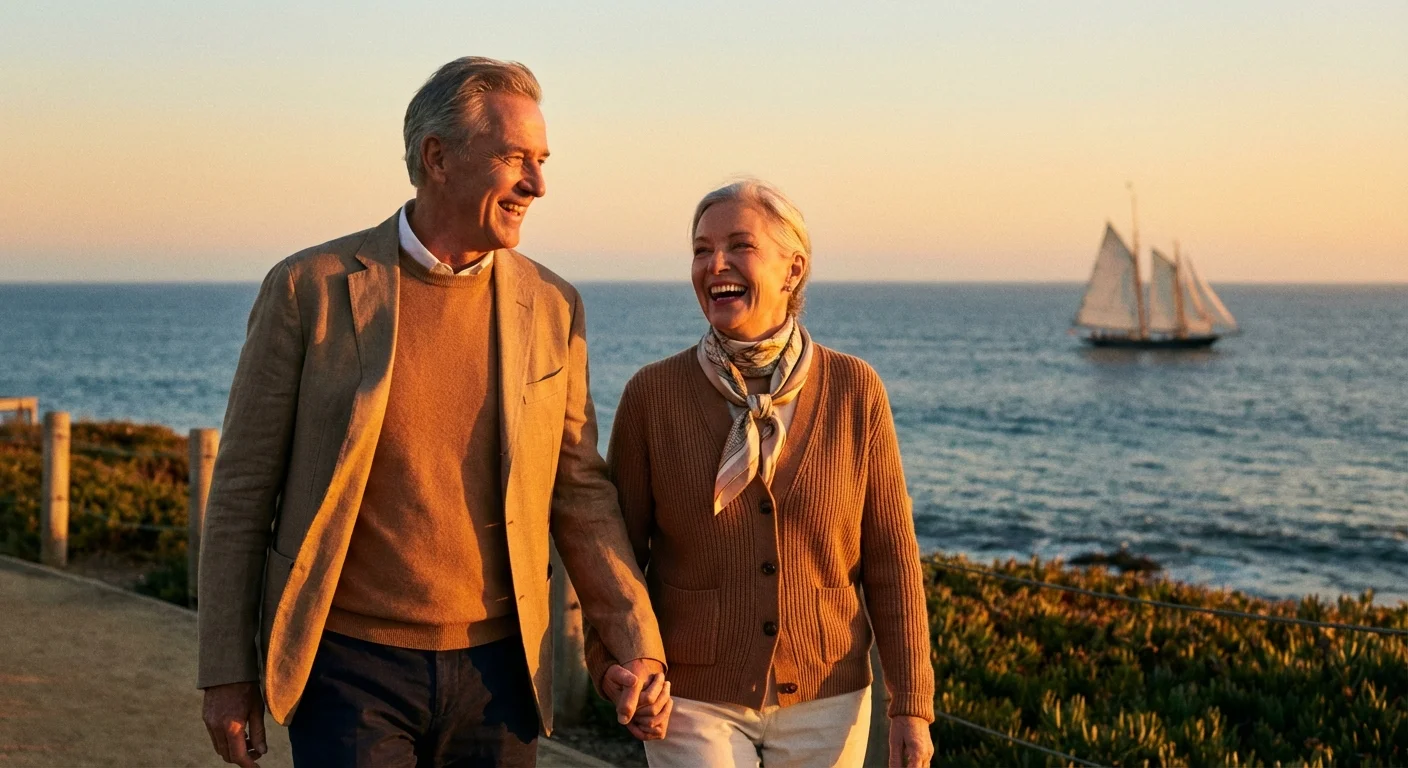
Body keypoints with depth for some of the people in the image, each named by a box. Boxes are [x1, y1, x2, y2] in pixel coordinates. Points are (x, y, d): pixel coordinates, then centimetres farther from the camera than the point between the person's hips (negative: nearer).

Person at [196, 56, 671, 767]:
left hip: (497, 668, 3)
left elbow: (580, 495, 10)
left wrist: (638, 650, 2)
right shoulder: (310, 288, -5)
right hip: (351, 663, -3)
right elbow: (243, 489, -1)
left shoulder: (552, 307, 5)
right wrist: (227, 674, -2)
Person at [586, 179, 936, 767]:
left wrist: (911, 706, -3)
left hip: (826, 702, 1)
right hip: (695, 701, -1)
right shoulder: (652, 394, -6)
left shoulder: (854, 391, -4)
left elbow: (890, 558, -1)